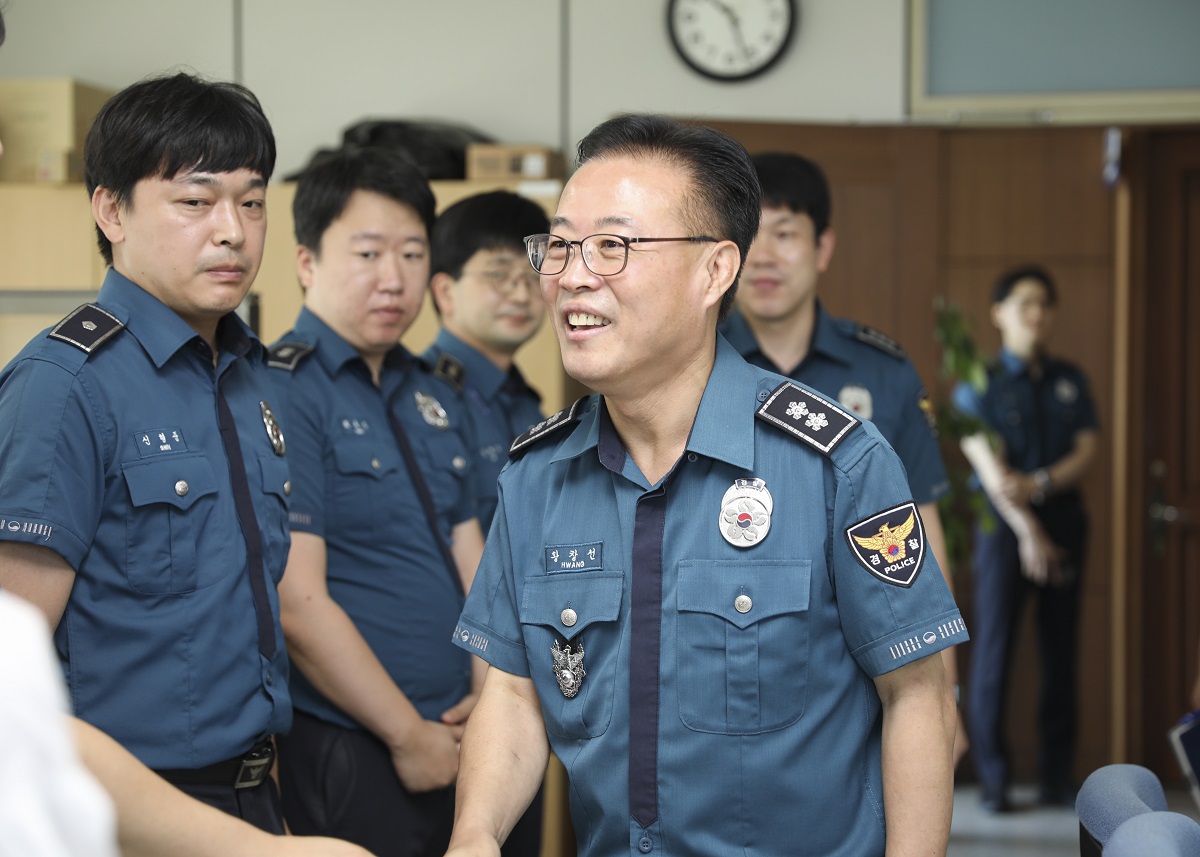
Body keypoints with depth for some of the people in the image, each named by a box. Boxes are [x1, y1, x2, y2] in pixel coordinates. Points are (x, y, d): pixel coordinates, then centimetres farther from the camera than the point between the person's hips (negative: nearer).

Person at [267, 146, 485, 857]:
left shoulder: (433, 398, 14)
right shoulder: (281, 394, -13)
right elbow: (300, 603, -18)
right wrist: (409, 735, -12)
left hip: (451, 748, 8)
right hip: (344, 753, -8)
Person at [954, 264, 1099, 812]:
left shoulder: (1070, 382, 12)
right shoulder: (981, 383, 1)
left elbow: (1087, 450, 2)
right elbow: (987, 461, -9)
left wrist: (1040, 484, -17)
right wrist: (1028, 531, -19)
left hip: (1064, 517, 4)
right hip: (1003, 521, -4)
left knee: (1060, 649, 3)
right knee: (994, 648, -6)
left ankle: (1056, 777, 8)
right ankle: (993, 778, -1)